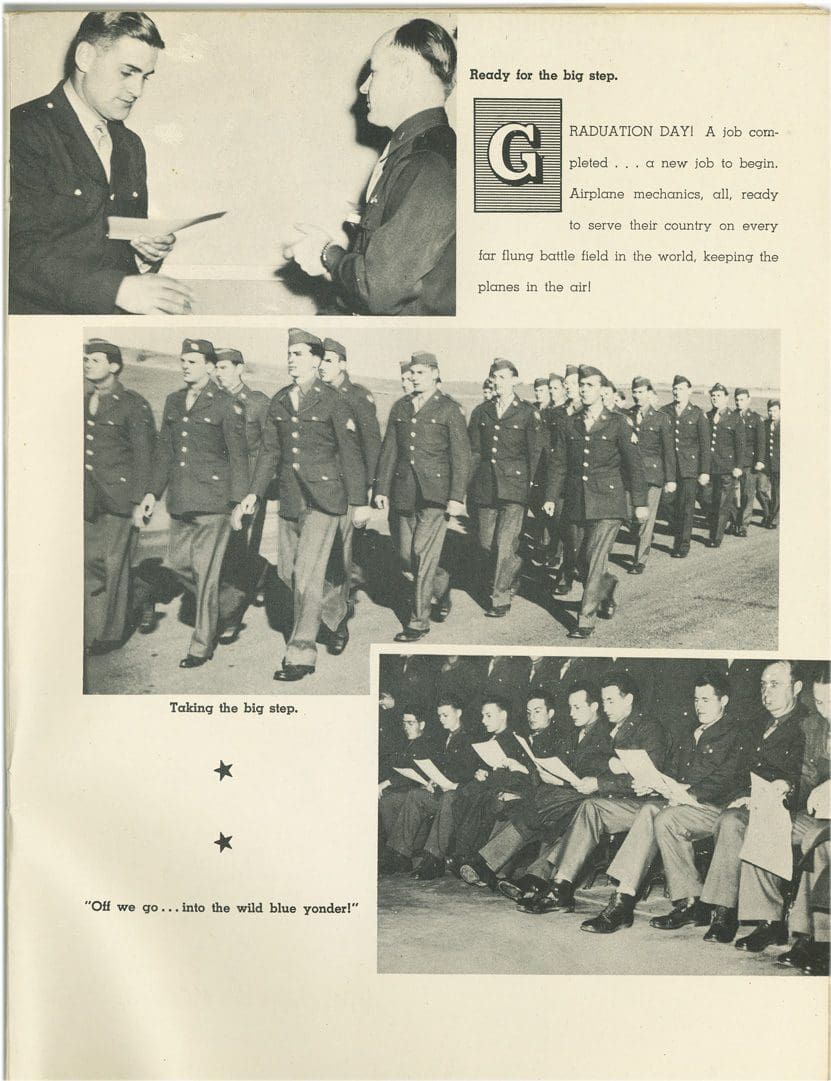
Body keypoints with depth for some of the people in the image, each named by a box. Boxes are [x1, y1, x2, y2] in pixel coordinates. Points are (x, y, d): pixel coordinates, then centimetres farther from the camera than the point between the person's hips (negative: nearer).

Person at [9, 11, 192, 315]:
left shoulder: (131, 145, 18)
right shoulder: (22, 132, -8)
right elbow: (20, 254, -19)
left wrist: (146, 250, 1)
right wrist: (119, 288, -29)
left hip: (114, 325, 7)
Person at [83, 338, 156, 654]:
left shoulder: (133, 405, -3)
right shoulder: (83, 403, 14)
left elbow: (143, 457, -5)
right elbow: (79, 450, 18)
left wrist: (139, 503, -10)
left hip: (119, 498, -5)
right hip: (88, 500, 5)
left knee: (113, 565, 1)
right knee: (89, 564, 2)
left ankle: (111, 634, 11)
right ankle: (92, 632, 10)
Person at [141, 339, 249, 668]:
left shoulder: (226, 406, -4)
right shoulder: (173, 401, 14)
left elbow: (238, 456, -5)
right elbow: (164, 449, 19)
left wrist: (238, 502, -10)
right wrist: (154, 491, 13)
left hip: (212, 500, -7)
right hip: (180, 499, 7)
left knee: (206, 572, -4)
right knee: (178, 561, 11)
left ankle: (202, 646, 5)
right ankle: (219, 612, 34)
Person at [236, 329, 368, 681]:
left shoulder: (334, 402, -6)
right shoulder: (278, 402, 9)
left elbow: (351, 453, -4)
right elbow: (269, 450, 11)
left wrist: (359, 503, -6)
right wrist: (254, 493, 1)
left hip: (324, 498, -6)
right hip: (289, 498, 6)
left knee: (307, 573, -10)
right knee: (287, 571, 11)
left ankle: (300, 656, -2)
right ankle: (336, 615, 36)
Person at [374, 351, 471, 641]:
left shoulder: (449, 409, -1)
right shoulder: (400, 408, 12)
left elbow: (461, 455, -4)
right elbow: (389, 450, 13)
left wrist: (456, 496, -11)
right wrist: (381, 488, 7)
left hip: (434, 493, -5)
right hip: (403, 492, 5)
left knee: (423, 554, -8)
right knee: (405, 554, 7)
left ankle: (418, 622, 0)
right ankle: (441, 584, 35)